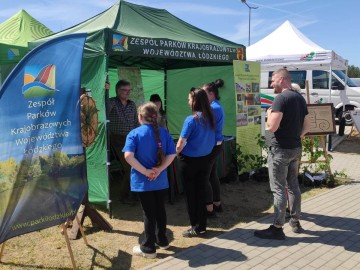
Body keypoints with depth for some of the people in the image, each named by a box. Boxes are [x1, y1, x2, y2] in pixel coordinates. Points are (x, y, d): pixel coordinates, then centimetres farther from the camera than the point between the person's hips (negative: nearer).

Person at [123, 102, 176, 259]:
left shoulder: (134, 133, -11)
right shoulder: (163, 132, 1)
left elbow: (128, 156, -24)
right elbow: (172, 154, -4)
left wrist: (145, 171, -18)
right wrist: (159, 169, -9)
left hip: (143, 181, -4)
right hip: (160, 180, 4)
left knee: (149, 212, 5)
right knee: (160, 209, 19)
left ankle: (148, 248, 16)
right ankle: (162, 240, 34)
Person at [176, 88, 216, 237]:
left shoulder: (191, 119, -18)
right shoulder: (210, 118, 1)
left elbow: (181, 143, -16)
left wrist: (176, 152, 3)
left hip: (189, 161, -6)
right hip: (205, 159, 6)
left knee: (190, 194, 7)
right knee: (201, 193, 14)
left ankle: (195, 228, 15)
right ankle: (202, 226, 23)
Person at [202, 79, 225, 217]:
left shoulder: (213, 108, -19)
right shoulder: (218, 106, 13)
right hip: (217, 145, 10)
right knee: (213, 175, 18)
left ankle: (209, 209, 5)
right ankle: (217, 203, 29)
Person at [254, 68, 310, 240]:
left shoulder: (281, 98, -17)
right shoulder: (300, 98, 10)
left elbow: (271, 127, -23)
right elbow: (307, 126, 15)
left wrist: (269, 113, -5)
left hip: (280, 149, -9)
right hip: (296, 148, 9)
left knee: (278, 189, -3)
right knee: (293, 185, 17)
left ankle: (277, 228, 3)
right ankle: (295, 222, 28)